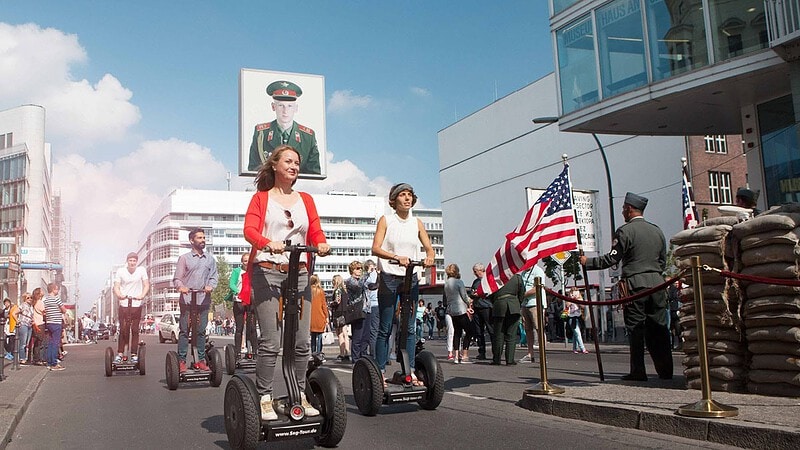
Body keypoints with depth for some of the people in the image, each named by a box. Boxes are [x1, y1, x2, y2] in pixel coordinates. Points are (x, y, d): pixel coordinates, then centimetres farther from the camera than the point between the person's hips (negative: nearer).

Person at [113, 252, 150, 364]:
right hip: (123, 304, 0)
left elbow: (146, 285, 0)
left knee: (135, 330, 3)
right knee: (123, 330, -1)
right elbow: (116, 287, -1)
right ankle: (120, 354, 6)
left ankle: (134, 355, 8)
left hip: (136, 305, 0)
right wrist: (119, 295, -22)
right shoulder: (120, 271, 1)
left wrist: (142, 295, -17)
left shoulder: (141, 270, 0)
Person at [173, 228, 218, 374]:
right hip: (187, 299, -2)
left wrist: (210, 286, -11)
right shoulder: (184, 258, 7)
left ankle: (201, 360, 9)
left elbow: (214, 276, 10)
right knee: (184, 331, -3)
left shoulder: (210, 258, 14)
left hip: (203, 300, 2)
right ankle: (181, 361, -1)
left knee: (201, 331, 5)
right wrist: (181, 287, -18)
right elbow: (177, 278, 3)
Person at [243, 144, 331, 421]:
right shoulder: (261, 198, 9)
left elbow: (315, 231, 9)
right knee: (270, 341, -8)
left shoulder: (306, 200, 19)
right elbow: (249, 230, -6)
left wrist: (321, 244, -15)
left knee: (302, 341, 2)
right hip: (267, 272, -4)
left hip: (299, 273, 4)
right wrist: (268, 243, -27)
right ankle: (264, 399, 1)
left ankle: (300, 396, 13)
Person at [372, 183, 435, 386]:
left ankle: (410, 372, 9)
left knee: (409, 328, 5)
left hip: (411, 279, 4)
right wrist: (397, 257, -28)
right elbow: (375, 248, -12)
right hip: (389, 278, -4)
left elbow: (429, 247, 8)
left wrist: (429, 257, -16)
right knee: (385, 328, -2)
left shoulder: (417, 223, 11)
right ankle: (380, 372, 3)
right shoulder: (386, 220, -1)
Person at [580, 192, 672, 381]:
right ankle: (665, 371, 8)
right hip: (657, 284, 6)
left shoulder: (625, 231, -6)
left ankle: (638, 372, 0)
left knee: (636, 329, -1)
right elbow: (663, 261, 17)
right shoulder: (657, 231, 13)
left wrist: (588, 262, 2)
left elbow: (612, 259, -8)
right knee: (659, 328, 8)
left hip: (635, 285, -5)